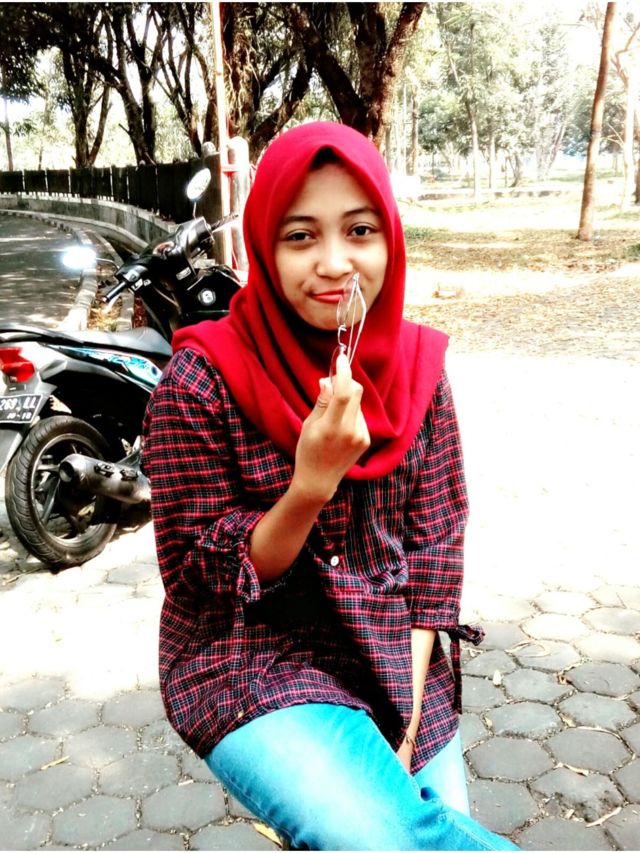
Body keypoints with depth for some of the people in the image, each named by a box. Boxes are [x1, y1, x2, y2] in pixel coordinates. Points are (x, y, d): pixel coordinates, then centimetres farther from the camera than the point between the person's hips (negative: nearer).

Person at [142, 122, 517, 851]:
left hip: (400, 666, 5)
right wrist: (309, 488, -29)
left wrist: (410, 708, -5)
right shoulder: (203, 380, -17)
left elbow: (436, 537, 2)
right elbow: (201, 578, -12)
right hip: (251, 663, -4)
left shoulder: (416, 366, -3)